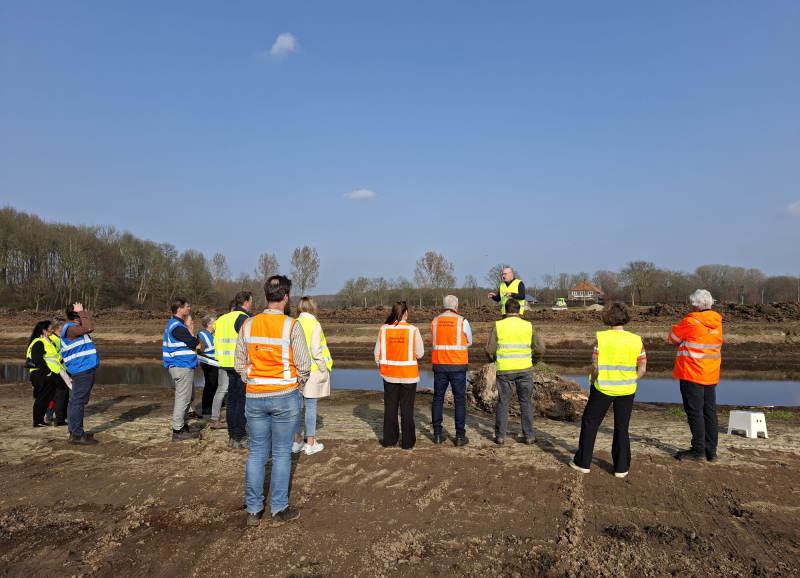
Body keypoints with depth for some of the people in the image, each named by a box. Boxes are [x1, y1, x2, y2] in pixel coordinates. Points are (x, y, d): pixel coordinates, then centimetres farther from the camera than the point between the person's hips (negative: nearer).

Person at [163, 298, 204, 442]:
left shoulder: (176, 324, 15)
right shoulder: (177, 327, -18)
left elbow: (193, 344, 17)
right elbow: (197, 345, -16)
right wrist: (190, 331, -2)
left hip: (184, 367, 11)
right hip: (183, 367, -11)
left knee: (187, 398, 18)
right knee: (183, 400, -4)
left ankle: (184, 427, 26)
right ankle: (178, 432, 2)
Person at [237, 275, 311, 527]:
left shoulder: (248, 325, 1)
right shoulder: (291, 326, -12)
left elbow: (239, 364, 6)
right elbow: (304, 366, -10)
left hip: (254, 397, 4)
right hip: (285, 397, -4)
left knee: (257, 452, 12)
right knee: (282, 454, 7)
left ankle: (254, 510, 20)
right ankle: (279, 510, 16)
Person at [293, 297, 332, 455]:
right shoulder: (314, 325, -10)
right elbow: (316, 351, -16)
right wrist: (324, 369, -6)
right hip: (312, 371, -5)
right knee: (311, 406, 3)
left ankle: (297, 442, 18)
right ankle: (310, 444, 9)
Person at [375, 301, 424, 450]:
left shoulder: (383, 330, -6)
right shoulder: (413, 330, -13)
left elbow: (377, 353, 0)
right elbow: (420, 354, -8)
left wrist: (381, 367, 17)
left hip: (389, 375, 2)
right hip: (408, 375, -2)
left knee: (390, 407, 13)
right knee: (407, 408, 8)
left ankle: (389, 440, 21)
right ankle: (408, 441, 14)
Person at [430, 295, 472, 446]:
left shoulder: (434, 321, 1)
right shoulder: (462, 322, -7)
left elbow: (435, 341, 10)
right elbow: (469, 342, 6)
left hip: (439, 366, 3)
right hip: (458, 366, -2)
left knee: (438, 400, 11)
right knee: (460, 401, 6)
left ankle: (437, 435, 14)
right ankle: (460, 436, 7)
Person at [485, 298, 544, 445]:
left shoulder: (498, 325, -4)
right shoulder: (528, 326, 1)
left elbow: (490, 349, -5)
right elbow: (540, 348, 5)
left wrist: (494, 359, 16)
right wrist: (534, 360, 23)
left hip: (504, 370, -1)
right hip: (525, 369, 1)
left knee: (503, 403, 9)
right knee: (526, 403, 11)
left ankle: (500, 436, 12)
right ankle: (529, 436, 15)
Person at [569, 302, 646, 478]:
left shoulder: (601, 337, -12)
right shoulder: (636, 340, -3)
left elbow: (595, 366, -13)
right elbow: (642, 368, -1)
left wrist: (591, 384, 2)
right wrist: (629, 382, 12)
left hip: (603, 389, -3)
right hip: (626, 391, 3)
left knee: (589, 423, 11)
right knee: (622, 428, 14)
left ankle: (583, 462, 17)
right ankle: (621, 467, 19)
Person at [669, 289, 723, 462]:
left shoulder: (691, 322, -15)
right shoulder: (717, 323, 6)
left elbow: (674, 337, -2)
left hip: (692, 374, -7)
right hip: (711, 375, 7)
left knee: (695, 412, -1)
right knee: (710, 412, 11)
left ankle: (699, 451, 2)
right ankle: (711, 451, 17)